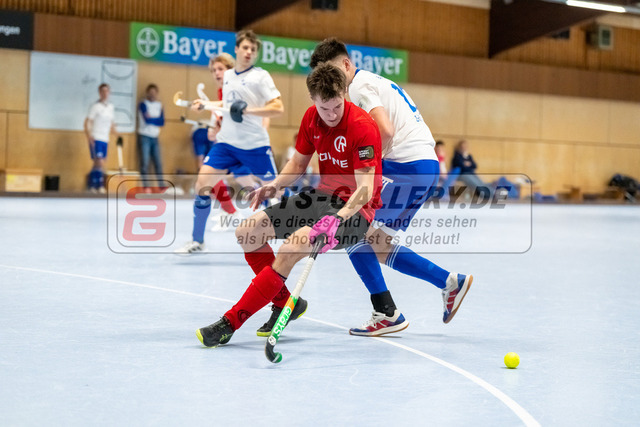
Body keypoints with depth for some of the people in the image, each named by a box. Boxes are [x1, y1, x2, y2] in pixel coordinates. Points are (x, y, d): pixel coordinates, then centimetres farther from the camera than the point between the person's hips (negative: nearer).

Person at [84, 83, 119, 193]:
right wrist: (88, 135, -21)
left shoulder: (111, 107, 14)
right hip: (95, 138, -6)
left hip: (105, 139, 6)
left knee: (97, 164, 8)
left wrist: (117, 135, 15)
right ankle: (100, 187, -13)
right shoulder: (95, 106, -5)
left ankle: (92, 187, 12)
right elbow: (87, 122, -8)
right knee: (100, 163, -14)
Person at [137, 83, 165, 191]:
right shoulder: (143, 104, -3)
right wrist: (156, 120, 0)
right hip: (144, 136, -5)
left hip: (155, 137, 5)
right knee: (145, 163, -6)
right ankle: (146, 187, -5)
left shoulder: (159, 105, 13)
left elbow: (162, 122, 3)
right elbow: (147, 120, -14)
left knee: (158, 163, 1)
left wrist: (151, 118, -8)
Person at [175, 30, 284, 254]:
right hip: (226, 143, 5)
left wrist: (247, 109, -25)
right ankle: (197, 241, 7)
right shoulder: (228, 76, 12)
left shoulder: (260, 76, -6)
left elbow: (278, 108, -15)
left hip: (255, 145, -5)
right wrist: (205, 103, 21)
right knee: (202, 184, -6)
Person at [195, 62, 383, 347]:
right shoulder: (311, 118, 0)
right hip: (322, 195, 8)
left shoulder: (362, 127, -22)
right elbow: (298, 162, 15)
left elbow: (365, 190, -27)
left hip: (354, 208, -8)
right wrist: (273, 186, -5)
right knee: (247, 233, 0)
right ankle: (285, 302, 14)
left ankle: (230, 323, -22)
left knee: (290, 249, -30)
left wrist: (337, 219, -43)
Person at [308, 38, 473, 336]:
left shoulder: (360, 85, -7)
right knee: (376, 245, 13)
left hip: (408, 165, -10)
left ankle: (387, 314, -7)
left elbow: (385, 131, -21)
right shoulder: (373, 82, 24)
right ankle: (449, 282, 14)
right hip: (426, 165, 10)